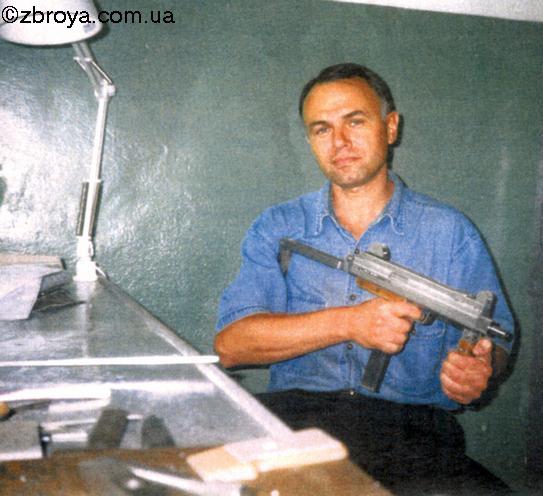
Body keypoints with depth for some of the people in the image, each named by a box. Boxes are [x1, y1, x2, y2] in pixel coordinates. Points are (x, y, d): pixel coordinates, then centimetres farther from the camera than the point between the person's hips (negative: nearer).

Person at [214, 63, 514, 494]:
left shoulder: (450, 232, 9)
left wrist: (477, 370, -13)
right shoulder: (278, 228, 9)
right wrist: (347, 323, -15)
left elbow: (495, 337, 13)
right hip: (295, 416, 1)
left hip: (411, 427, 0)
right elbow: (230, 344, -2)